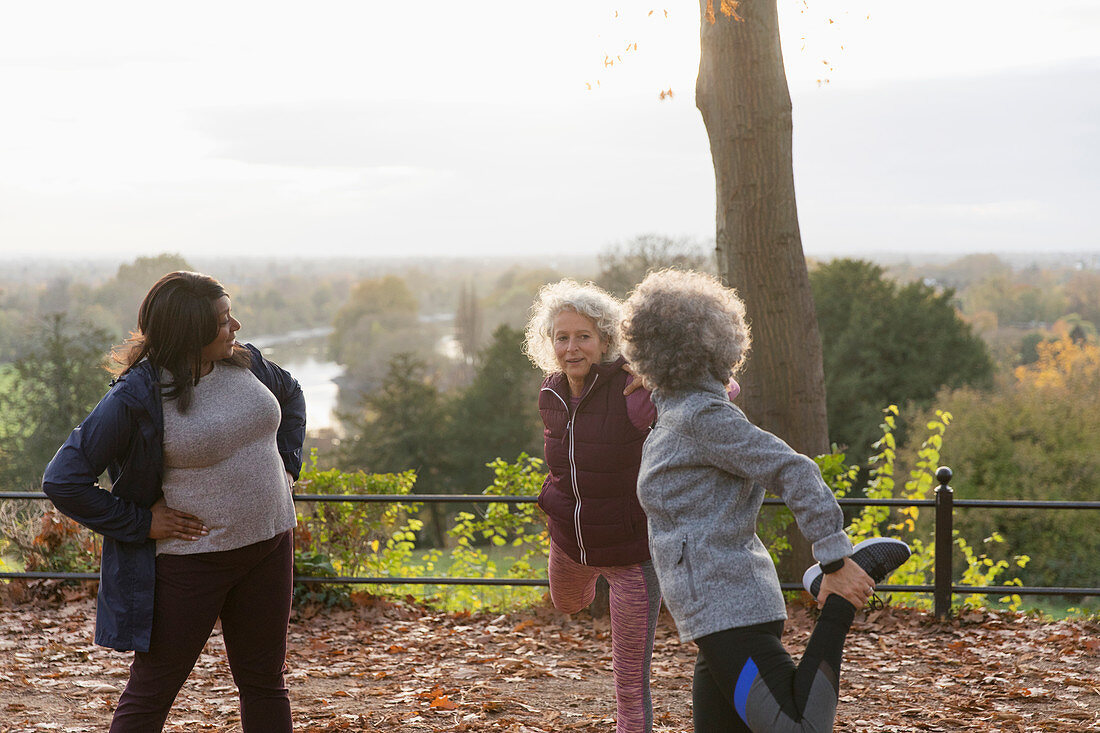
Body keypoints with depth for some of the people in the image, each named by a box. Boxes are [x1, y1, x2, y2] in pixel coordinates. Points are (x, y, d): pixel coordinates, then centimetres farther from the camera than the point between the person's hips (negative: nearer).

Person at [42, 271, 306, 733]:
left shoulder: (244, 362, 1)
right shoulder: (135, 397, -18)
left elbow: (290, 396, 24)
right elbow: (63, 481, -16)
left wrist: (285, 464, 12)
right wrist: (140, 523, -14)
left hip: (270, 543, 6)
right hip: (191, 555, -6)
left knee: (265, 681, 14)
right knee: (152, 689, 4)